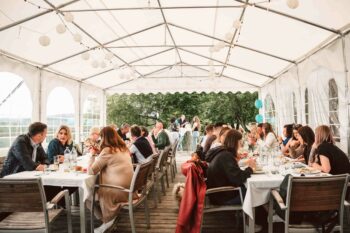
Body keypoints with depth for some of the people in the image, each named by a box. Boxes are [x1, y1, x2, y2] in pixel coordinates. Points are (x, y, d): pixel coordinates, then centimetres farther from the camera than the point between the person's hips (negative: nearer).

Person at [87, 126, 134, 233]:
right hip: (128, 188, 8)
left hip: (119, 191, -8)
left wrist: (92, 155, 2)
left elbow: (91, 171, -12)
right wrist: (97, 155, 13)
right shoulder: (123, 148, 8)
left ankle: (107, 220, 14)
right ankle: (109, 217, 20)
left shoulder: (107, 151, -16)